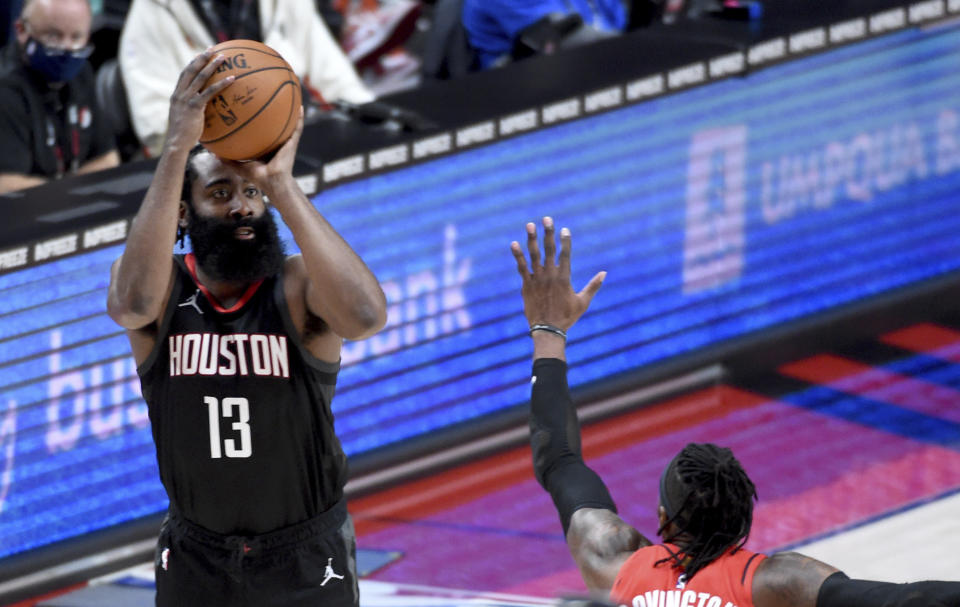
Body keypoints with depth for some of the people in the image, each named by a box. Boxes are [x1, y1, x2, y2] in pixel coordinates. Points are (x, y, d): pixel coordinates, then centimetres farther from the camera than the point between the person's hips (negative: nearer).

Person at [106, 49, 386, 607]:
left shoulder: (297, 286, -15)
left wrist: (281, 183, -37)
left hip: (307, 561, -2)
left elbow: (367, 316, -38)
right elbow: (132, 304, -36)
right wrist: (177, 149, -39)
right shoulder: (165, 286, -10)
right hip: (195, 558, 2)